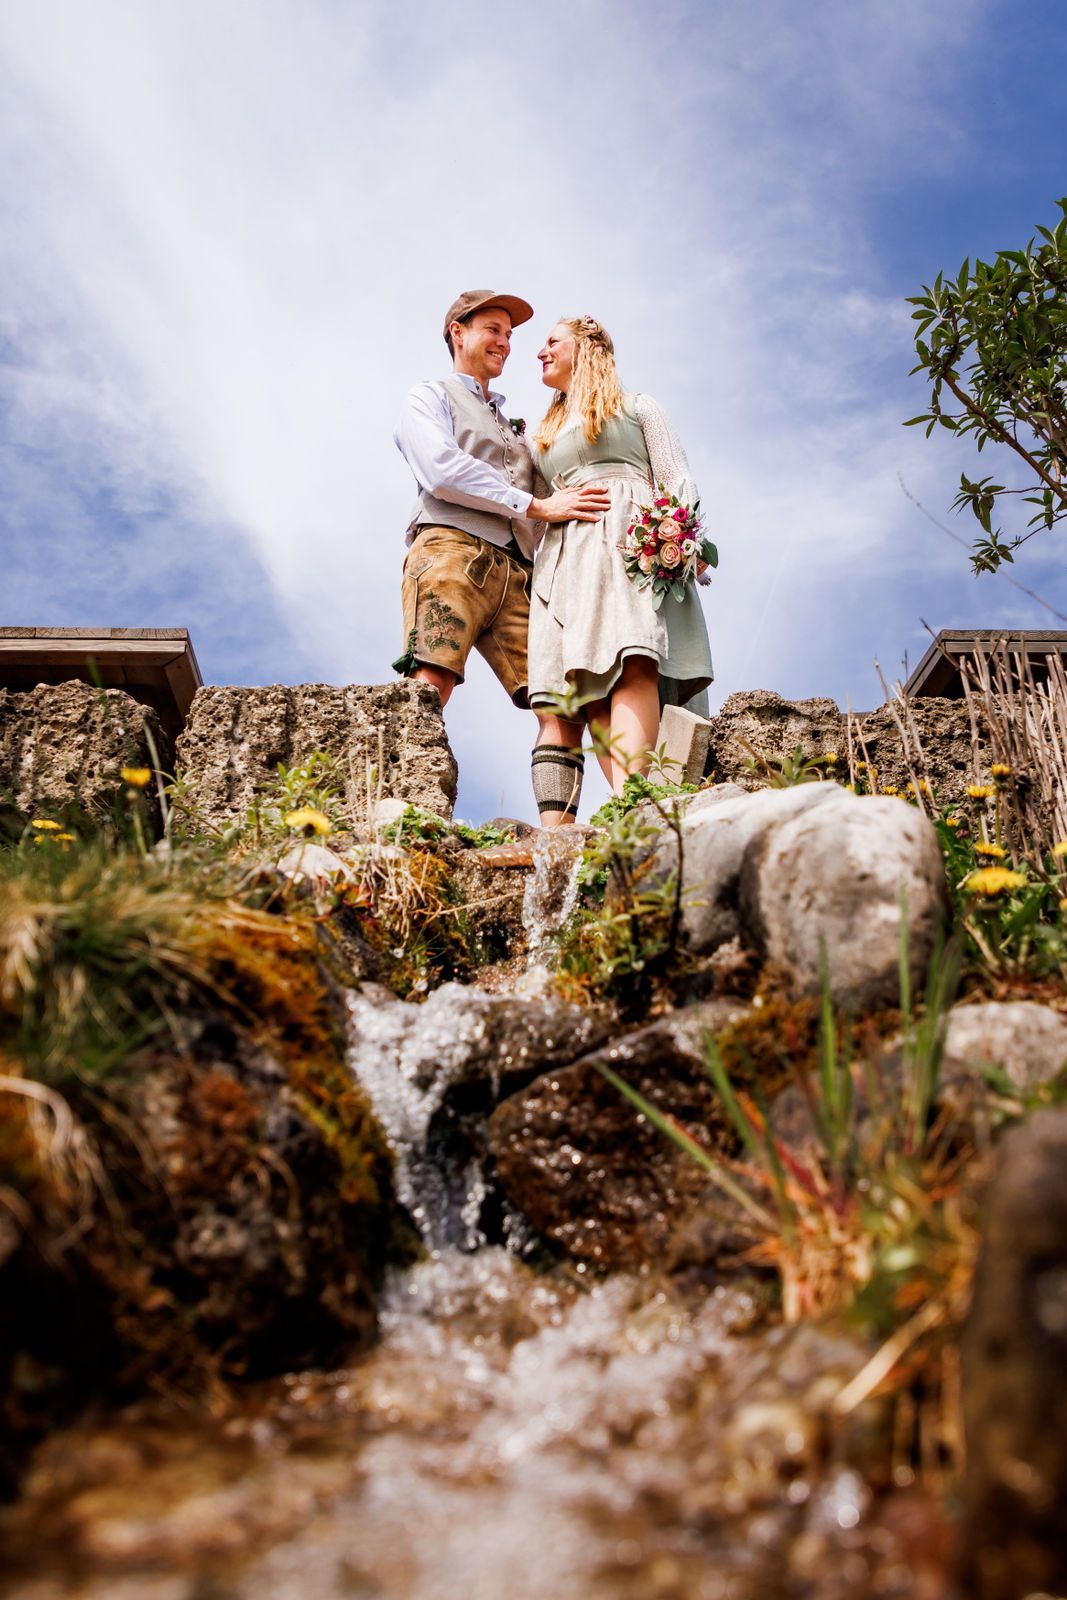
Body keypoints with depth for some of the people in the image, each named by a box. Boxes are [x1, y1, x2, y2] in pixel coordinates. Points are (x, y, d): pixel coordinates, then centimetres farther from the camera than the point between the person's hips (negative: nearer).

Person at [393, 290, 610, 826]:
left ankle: (556, 832, -21)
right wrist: (536, 505, -6)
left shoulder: (513, 428, 39)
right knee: (431, 686, -26)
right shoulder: (428, 398, 18)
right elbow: (442, 470, -3)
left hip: (516, 575, 6)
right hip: (452, 552, -6)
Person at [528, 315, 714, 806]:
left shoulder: (637, 407, 20)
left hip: (631, 538, -4)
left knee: (631, 665, -27)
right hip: (567, 554, 5)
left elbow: (677, 479, 9)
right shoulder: (545, 434, 34)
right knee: (589, 688, -17)